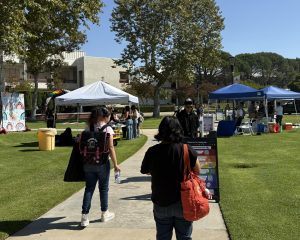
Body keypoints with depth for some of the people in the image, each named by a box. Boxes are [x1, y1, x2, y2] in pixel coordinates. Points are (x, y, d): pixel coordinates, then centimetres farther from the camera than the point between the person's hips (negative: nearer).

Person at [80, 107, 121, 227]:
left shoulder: (88, 128, 4)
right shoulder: (108, 129, -9)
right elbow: (110, 148, -12)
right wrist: (115, 164, -7)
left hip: (88, 163, 4)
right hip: (102, 163, -3)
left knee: (89, 188, 9)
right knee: (103, 188, 12)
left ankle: (84, 217, 7)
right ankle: (104, 214, 27)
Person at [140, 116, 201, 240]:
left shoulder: (152, 152, -14)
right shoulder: (187, 150, -16)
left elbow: (144, 170, 2)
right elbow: (197, 171, -4)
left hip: (161, 203, 1)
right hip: (183, 203, -1)